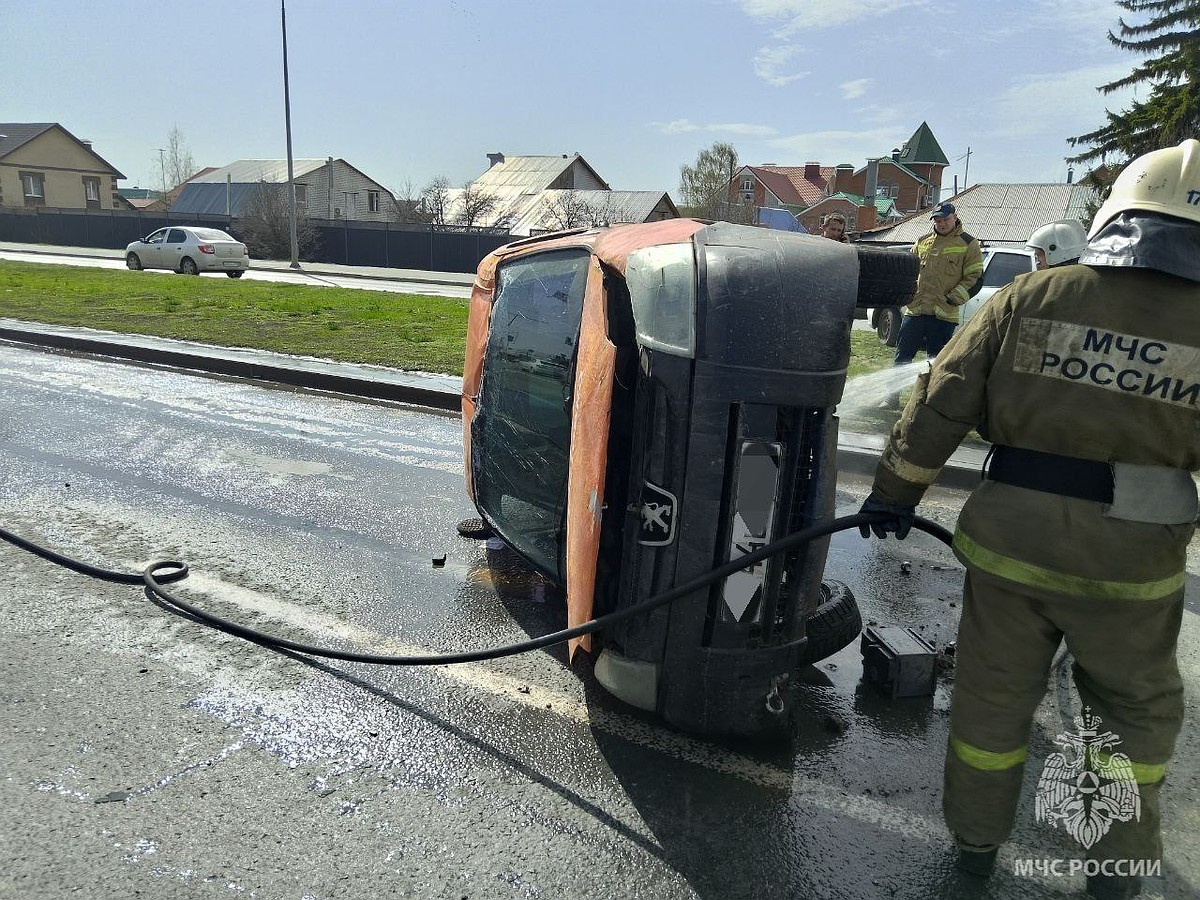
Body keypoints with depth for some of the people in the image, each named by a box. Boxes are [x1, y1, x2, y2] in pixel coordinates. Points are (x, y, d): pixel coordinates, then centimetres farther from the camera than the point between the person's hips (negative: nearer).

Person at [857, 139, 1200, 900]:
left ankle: (977, 836, 36)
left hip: (1010, 542, 1)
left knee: (994, 694, 18)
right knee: (1136, 709, 25)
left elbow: (941, 404, -5)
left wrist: (896, 492, 6)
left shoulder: (1034, 298, -7)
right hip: (1131, 561, 0)